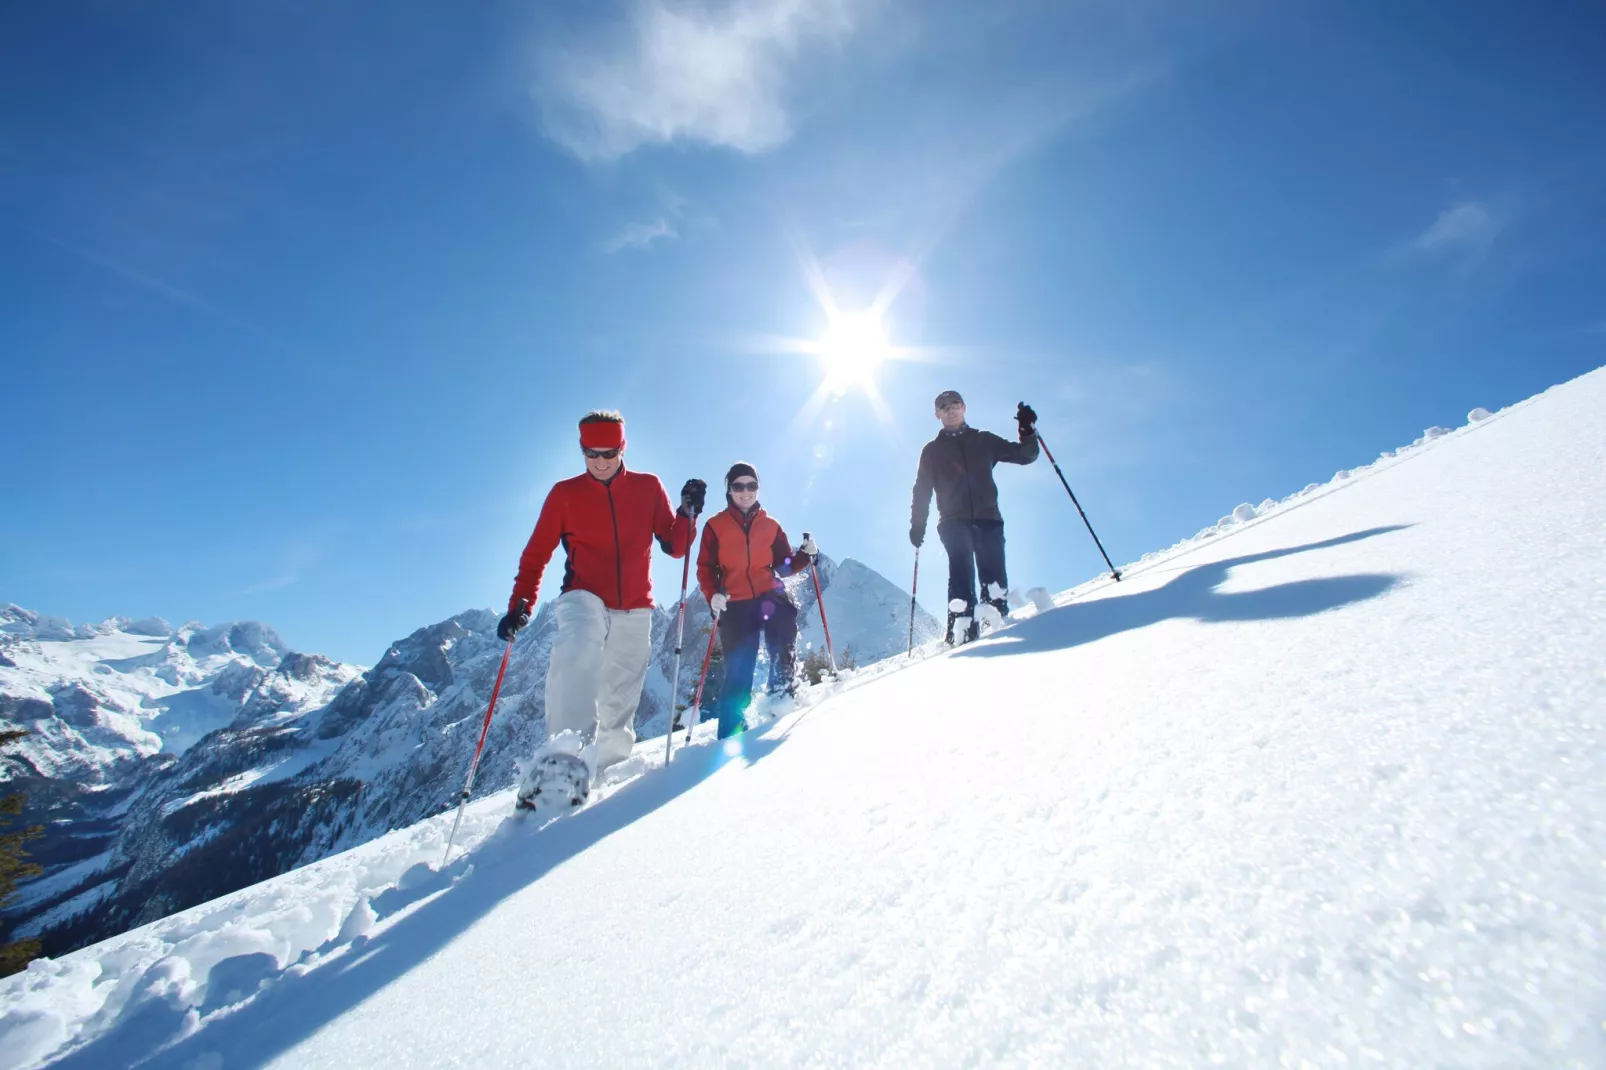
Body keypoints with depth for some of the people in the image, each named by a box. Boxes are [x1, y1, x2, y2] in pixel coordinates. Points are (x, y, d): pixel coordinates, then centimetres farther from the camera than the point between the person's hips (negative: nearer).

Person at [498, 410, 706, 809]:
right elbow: (536, 555, 5)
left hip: (635, 611, 2)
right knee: (577, 650, -34)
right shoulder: (565, 493, 3)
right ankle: (566, 754, -41)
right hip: (584, 599, -2)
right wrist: (520, 605, -5)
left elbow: (674, 546, 3)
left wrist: (688, 512, -13)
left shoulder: (648, 487, 5)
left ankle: (609, 763, 22)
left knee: (620, 703, 5)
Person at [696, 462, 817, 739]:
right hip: (735, 602, -1)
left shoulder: (770, 525, 12)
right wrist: (713, 594, -13)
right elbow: (705, 567, 3)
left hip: (769, 594, 2)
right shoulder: (715, 526, 6)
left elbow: (784, 564, 12)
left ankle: (783, 693, -10)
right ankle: (732, 725, 13)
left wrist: (805, 555, -5)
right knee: (738, 666, -1)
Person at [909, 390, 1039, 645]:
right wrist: (917, 524, 4)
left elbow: (1025, 455, 19)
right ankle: (961, 626, -32)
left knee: (993, 572, -13)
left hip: (988, 518, 3)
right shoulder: (932, 451, 17)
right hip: (954, 521, -2)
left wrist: (1028, 430, 2)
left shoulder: (984, 441, 20)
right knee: (961, 569, -23)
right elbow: (922, 491, 13)